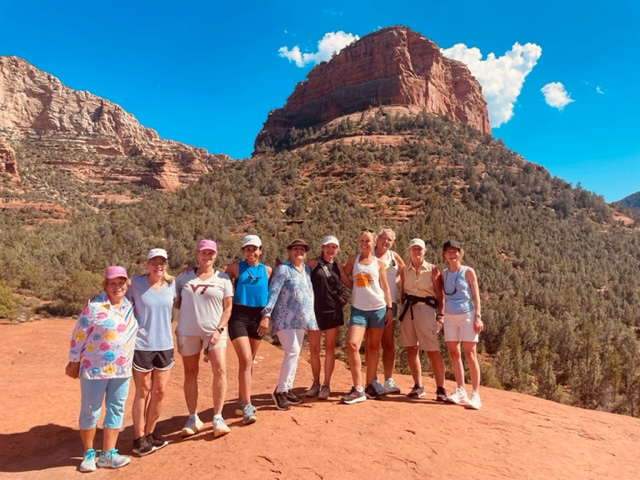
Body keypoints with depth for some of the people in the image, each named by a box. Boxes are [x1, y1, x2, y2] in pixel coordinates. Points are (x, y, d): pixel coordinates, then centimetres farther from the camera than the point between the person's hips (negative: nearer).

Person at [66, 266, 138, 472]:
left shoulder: (129, 306, 3)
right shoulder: (94, 306, -14)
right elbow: (79, 335, -9)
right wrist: (74, 362, -5)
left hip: (122, 369, 5)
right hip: (95, 368, -5)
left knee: (116, 409, 11)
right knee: (90, 411, 9)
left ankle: (107, 454, 23)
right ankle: (89, 453, 28)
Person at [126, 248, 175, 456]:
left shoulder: (171, 285, 1)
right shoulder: (136, 283, -8)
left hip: (164, 345, 4)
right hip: (141, 345, -3)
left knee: (159, 391, 10)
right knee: (143, 392, 7)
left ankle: (149, 433, 29)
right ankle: (138, 439, 22)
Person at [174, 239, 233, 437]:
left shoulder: (222, 278, 1)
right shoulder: (184, 276, 5)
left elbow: (228, 306, 0)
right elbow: (174, 301, 12)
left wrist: (220, 329, -10)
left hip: (214, 330, -1)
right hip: (187, 332, 2)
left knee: (220, 370, -12)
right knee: (190, 374, 9)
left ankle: (218, 418, 0)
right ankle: (193, 418, 23)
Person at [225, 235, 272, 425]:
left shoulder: (267, 270, 5)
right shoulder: (236, 267, -2)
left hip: (258, 317, 4)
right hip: (239, 316, -4)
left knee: (249, 361, 14)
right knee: (245, 360, -13)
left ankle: (242, 400, 29)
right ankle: (247, 406, -7)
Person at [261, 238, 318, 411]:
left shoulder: (307, 270, 12)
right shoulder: (282, 269, -9)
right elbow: (273, 292, -16)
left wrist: (310, 317, 12)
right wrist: (266, 315, -23)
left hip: (300, 319, 7)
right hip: (285, 318, -7)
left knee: (294, 354, 11)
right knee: (292, 352, -13)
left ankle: (288, 389, 23)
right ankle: (279, 391, -1)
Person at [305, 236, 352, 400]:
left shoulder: (338, 267, 10)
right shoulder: (313, 263, 0)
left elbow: (351, 284, 18)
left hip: (332, 311, 2)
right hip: (314, 310, -2)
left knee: (329, 348, 7)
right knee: (314, 349, 6)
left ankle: (326, 385, 18)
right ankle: (316, 383, 24)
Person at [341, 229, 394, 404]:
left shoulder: (379, 263, 5)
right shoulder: (353, 259, 7)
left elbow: (385, 287, 6)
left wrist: (389, 308, 2)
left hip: (378, 309, 0)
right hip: (358, 309, 0)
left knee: (373, 347, 8)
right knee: (352, 345, -15)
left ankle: (370, 386, 21)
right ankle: (358, 389, -8)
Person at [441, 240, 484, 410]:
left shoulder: (468, 271, -1)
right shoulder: (444, 274, 10)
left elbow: (475, 295, -2)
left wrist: (478, 316, -11)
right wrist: (440, 316, 8)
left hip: (467, 315, -4)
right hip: (449, 317, 4)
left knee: (470, 354, -5)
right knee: (454, 354, 6)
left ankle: (476, 394, 0)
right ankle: (460, 390, 16)